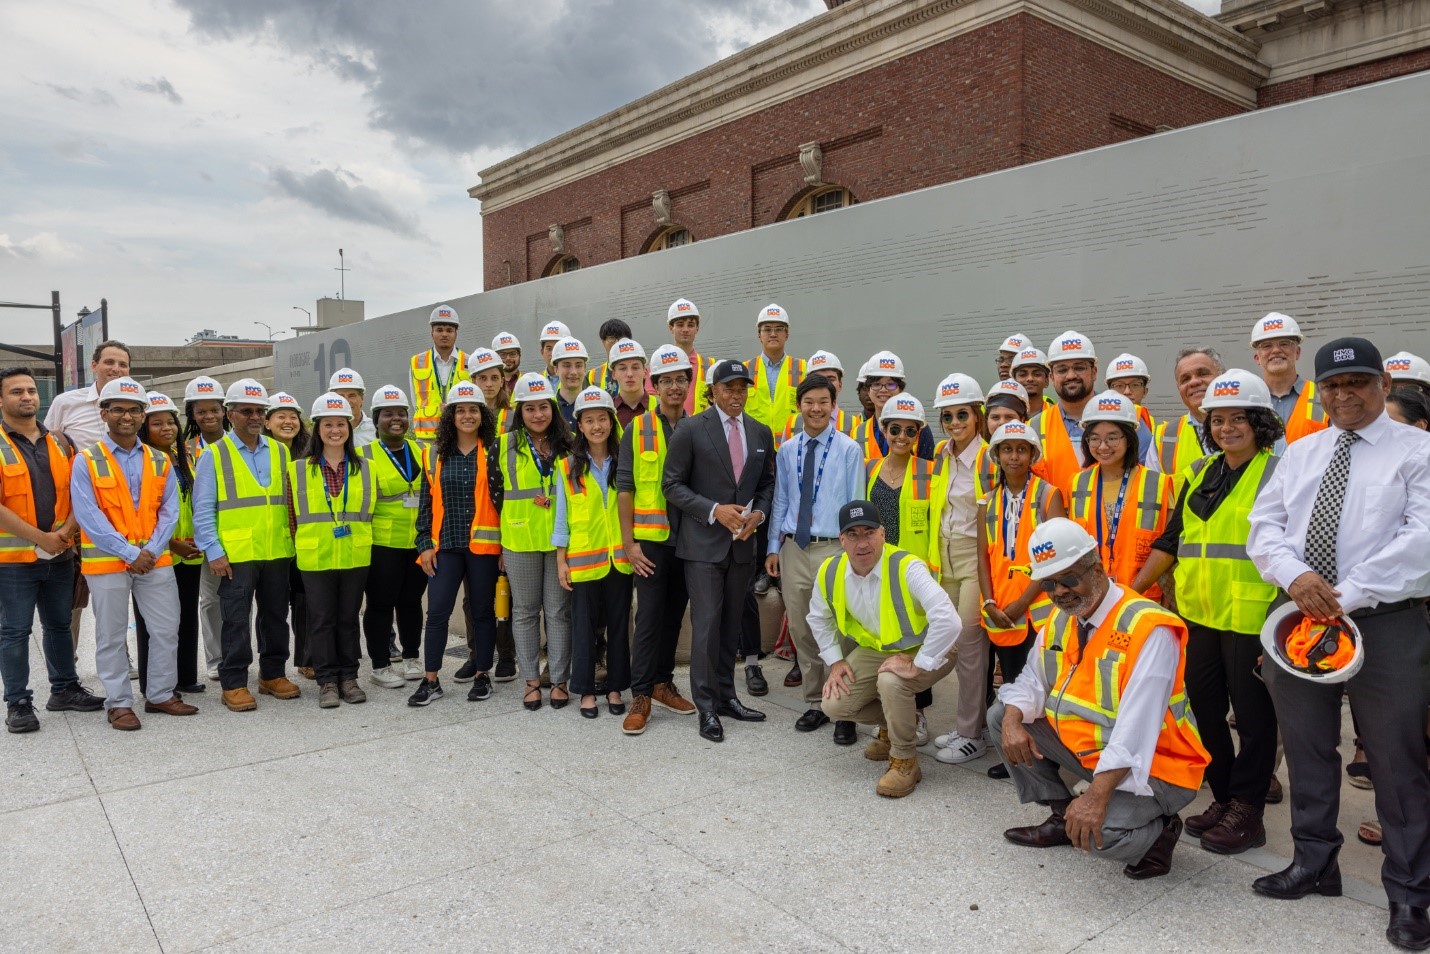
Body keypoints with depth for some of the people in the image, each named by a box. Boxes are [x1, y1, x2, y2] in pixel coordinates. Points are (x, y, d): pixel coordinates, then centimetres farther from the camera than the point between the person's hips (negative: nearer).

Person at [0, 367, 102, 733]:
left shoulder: (60, 442, 8)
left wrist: (66, 530, -9)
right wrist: (39, 537, -16)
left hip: (60, 554, 5)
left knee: (59, 625, 15)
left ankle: (64, 690, 27)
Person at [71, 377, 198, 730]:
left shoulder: (160, 461, 7)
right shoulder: (86, 462, -4)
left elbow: (169, 512, 5)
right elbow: (89, 517, -10)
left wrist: (151, 551, -9)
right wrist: (129, 553, -15)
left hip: (155, 560, 4)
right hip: (107, 561, -3)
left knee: (167, 629, 7)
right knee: (112, 636, 6)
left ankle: (160, 694, 21)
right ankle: (119, 703, 17)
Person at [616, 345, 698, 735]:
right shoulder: (637, 428, -2)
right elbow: (624, 486, -3)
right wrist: (628, 542, -7)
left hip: (688, 538, 3)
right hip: (650, 538, -3)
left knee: (674, 614, 12)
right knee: (649, 617, -2)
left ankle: (662, 682, 27)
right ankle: (640, 696, 7)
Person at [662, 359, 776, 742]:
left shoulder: (761, 433, 8)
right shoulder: (691, 430, -6)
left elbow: (767, 484, 15)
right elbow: (672, 484, -6)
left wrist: (758, 514, -5)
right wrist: (715, 510, -16)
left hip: (743, 542, 5)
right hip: (704, 542, -4)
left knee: (731, 624, 13)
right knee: (706, 624, -4)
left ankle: (726, 696, 26)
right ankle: (707, 707, 7)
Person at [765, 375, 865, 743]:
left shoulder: (849, 450, -4)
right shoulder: (786, 451, 8)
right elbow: (780, 501, 11)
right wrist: (773, 547, 8)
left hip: (833, 548, -4)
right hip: (793, 549, 4)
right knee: (801, 632, 13)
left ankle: (844, 712, 14)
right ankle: (814, 703, 29)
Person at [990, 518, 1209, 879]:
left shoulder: (1148, 628, -24)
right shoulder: (1059, 620, 2)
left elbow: (1136, 730, -32)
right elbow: (1032, 680, 5)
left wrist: (1097, 794, -39)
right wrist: (1012, 722, -18)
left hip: (1150, 767, -8)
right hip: (1087, 748, 8)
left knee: (1095, 831, -32)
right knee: (1001, 715, 3)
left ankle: (1159, 829, 3)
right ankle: (1061, 815, 13)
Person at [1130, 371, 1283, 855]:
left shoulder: (1277, 474, -5)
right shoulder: (1201, 473, 13)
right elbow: (1172, 539, 16)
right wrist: (1132, 589, 12)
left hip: (1251, 616, -6)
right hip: (1199, 614, 6)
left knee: (1252, 714, 4)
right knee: (1204, 707, 13)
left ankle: (1247, 812, 17)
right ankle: (1223, 798, 28)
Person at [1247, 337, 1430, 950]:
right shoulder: (1300, 453, 13)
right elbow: (1264, 525, 7)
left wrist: (1346, 596, -18)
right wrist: (1296, 576, -13)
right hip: (1300, 617, 5)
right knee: (1306, 748, 14)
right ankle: (1314, 864, 30)